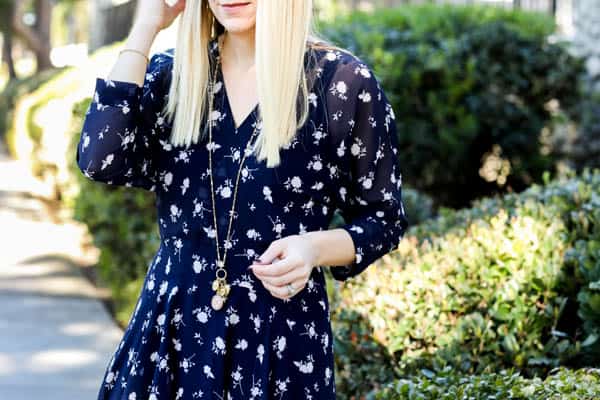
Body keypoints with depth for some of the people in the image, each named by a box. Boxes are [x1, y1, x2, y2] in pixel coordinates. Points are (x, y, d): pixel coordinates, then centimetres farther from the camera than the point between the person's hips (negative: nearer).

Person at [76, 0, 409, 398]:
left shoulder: (343, 81, -7)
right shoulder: (169, 74, 3)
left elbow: (385, 220, 0)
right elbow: (100, 162, -15)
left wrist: (315, 247, -21)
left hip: (282, 334, -3)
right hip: (172, 327, 3)